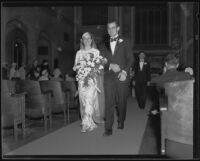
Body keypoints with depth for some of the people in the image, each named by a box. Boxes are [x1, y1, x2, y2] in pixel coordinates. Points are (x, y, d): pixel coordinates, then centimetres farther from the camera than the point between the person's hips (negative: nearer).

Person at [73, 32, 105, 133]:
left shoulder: (96, 52, 8)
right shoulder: (79, 53, 16)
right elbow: (75, 66, 13)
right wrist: (77, 66, -7)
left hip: (92, 79, -3)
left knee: (89, 101, -14)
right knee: (83, 102, 1)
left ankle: (87, 124, -13)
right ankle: (91, 123, 13)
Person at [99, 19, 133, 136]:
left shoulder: (125, 43, 10)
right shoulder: (104, 45, 16)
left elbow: (130, 59, 3)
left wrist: (124, 71, -11)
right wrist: (111, 65, -9)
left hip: (122, 76, -1)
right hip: (109, 76, 1)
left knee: (122, 101, 4)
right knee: (109, 102, -7)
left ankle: (121, 122, 26)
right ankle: (108, 128, -6)